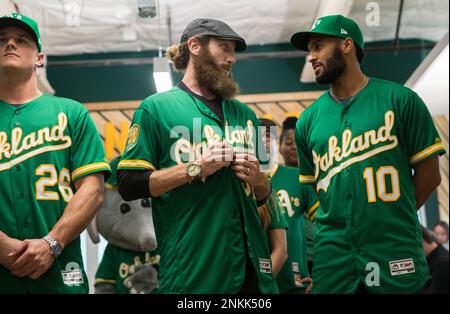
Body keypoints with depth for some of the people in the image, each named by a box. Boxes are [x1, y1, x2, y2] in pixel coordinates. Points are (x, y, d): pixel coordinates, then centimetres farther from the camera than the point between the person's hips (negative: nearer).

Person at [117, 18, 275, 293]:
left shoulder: (245, 114, 18)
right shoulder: (157, 108, 0)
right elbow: (129, 185, -8)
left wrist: (257, 179, 0)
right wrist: (195, 168, -15)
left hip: (251, 260, 6)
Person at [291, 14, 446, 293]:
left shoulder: (400, 100, -2)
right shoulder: (308, 120, 8)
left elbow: (429, 173, 1)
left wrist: (390, 218, 4)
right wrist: (337, 222, 2)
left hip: (396, 257, -3)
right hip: (333, 258, 3)